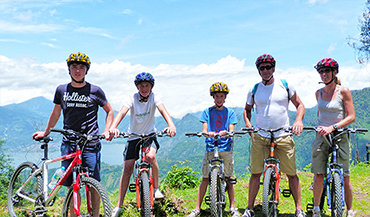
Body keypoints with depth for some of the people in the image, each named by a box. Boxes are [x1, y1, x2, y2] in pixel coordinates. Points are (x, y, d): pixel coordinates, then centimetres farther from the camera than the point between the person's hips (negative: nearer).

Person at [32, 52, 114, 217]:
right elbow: (56, 112, 21)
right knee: (71, 185, 5)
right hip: (68, 143, 3)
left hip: (90, 143, -2)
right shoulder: (61, 90, 7)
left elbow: (110, 111, 9)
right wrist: (46, 132, 25)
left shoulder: (95, 91, -1)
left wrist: (107, 131, -3)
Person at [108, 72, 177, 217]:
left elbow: (163, 110, -29)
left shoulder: (154, 97, -13)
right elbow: (122, 113, -31)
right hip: (133, 137, 0)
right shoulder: (132, 98, -15)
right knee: (127, 169, -5)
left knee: (151, 156, -31)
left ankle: (156, 188, -6)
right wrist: (113, 128, -52)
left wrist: (171, 125, -51)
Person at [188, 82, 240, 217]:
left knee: (228, 178, 4)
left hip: (226, 149, 0)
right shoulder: (207, 112, 8)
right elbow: (204, 131, 0)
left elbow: (231, 131, -1)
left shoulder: (230, 112, 8)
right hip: (210, 148, 0)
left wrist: (226, 133, -24)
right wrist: (208, 133, -24)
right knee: (205, 179, 0)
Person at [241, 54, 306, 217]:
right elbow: (247, 110, 21)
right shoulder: (254, 90, 7)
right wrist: (248, 124, 2)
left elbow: (299, 105, 11)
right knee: (255, 173, -1)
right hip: (259, 136, 1)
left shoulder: (285, 85, 5)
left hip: (283, 137, 0)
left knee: (291, 173, 0)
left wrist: (298, 120, -8)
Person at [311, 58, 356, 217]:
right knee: (318, 176, -1)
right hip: (321, 137, 3)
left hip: (339, 136, -3)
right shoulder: (319, 93, 8)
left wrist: (332, 127, -19)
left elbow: (351, 117, -9)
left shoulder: (343, 91, -5)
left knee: (344, 178, 0)